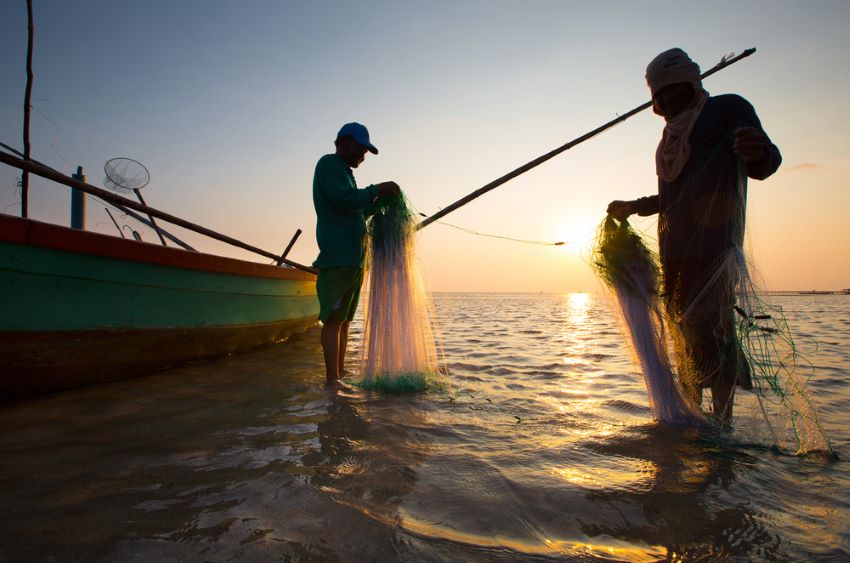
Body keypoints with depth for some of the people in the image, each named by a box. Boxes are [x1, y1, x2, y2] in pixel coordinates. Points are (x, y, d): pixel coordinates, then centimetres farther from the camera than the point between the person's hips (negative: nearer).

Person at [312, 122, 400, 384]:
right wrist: (376, 190, -6)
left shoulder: (345, 172, 26)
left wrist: (378, 199, 17)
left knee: (344, 321, 9)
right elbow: (344, 199, -16)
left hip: (354, 259, 9)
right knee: (333, 320, -10)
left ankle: (340, 377, 14)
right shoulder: (328, 164, 0)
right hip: (337, 257, -9)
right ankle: (332, 381, -8)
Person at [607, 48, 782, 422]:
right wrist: (632, 207, 30)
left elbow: (762, 166, -8)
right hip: (674, 248, 8)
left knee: (712, 329, -13)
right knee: (685, 332, 7)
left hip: (713, 243, -7)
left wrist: (759, 151, -30)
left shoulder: (728, 108, 4)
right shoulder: (672, 132, 25)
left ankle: (722, 421, -6)